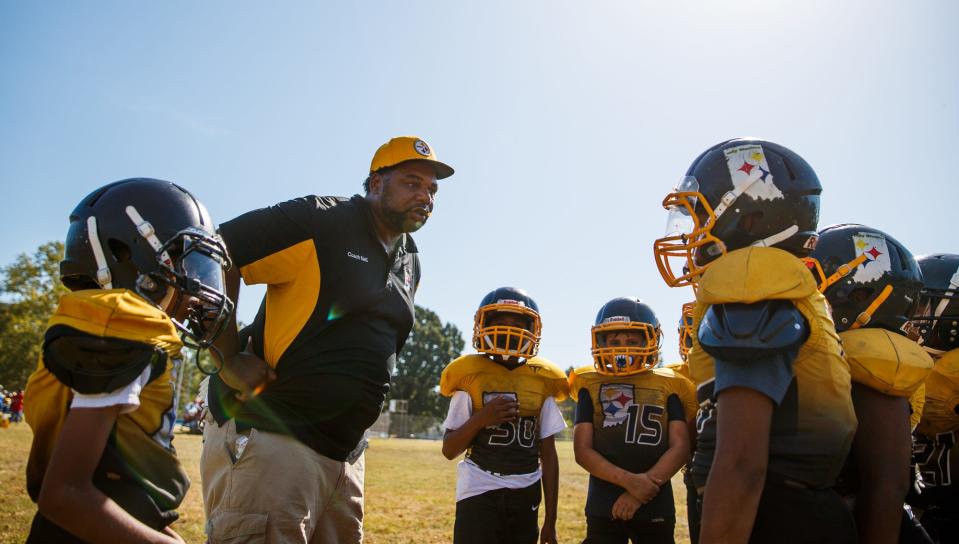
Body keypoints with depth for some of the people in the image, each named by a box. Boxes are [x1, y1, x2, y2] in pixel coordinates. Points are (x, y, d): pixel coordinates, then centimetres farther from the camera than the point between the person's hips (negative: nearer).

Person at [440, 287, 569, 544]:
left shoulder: (541, 383, 4)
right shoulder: (471, 378, -2)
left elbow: (548, 455, 7)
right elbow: (449, 450, -1)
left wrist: (551, 519, 6)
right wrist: (480, 419, -18)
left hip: (525, 496, 3)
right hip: (480, 493, -2)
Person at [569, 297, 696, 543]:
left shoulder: (668, 387, 4)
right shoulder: (592, 387, 3)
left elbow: (680, 448, -3)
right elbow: (582, 450, -3)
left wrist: (642, 490, -14)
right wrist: (629, 481, -17)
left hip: (656, 507, 1)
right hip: (604, 507, 0)